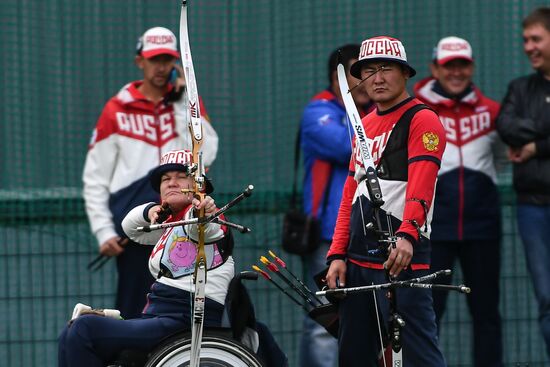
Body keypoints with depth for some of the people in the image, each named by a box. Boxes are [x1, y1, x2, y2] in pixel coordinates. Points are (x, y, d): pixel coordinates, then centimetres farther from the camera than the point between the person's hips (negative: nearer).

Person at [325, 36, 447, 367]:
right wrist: (338, 255, 12)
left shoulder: (422, 120, -4)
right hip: (357, 261, 8)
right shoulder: (364, 125, 22)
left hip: (401, 257, -8)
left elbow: (420, 188, -19)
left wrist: (408, 235, -34)